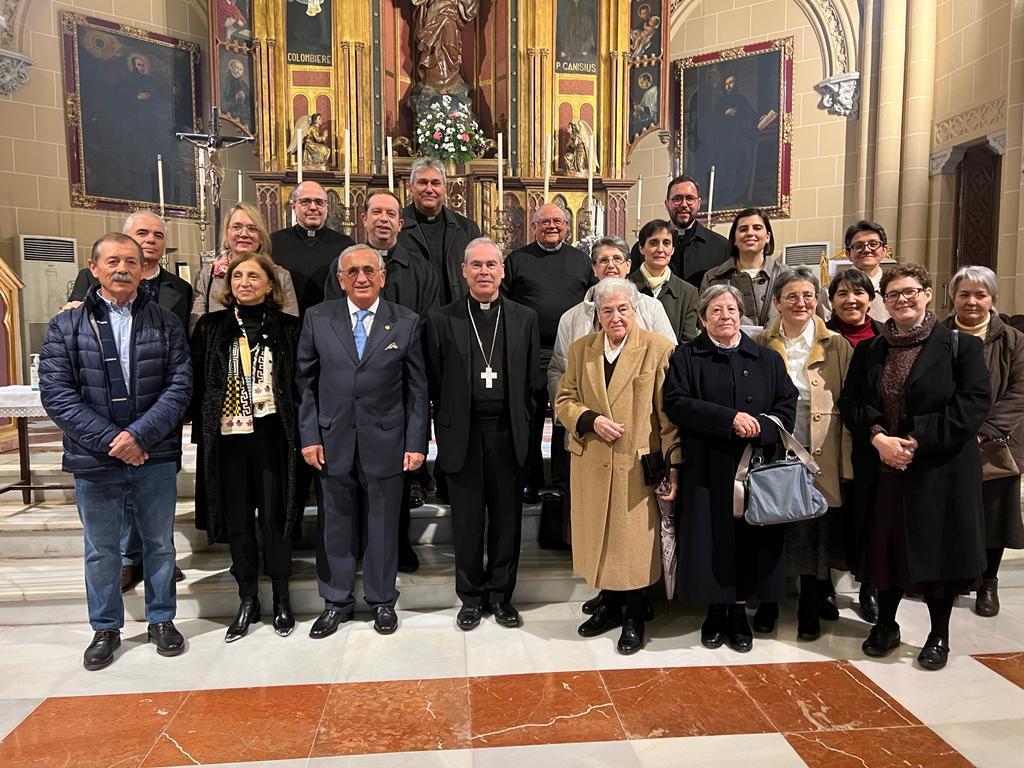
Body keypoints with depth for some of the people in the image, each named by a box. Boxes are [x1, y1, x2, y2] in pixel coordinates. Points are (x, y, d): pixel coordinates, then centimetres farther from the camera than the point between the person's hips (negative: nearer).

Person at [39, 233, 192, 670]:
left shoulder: (164, 323, 2)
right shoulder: (67, 327, 2)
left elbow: (180, 386, -5)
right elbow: (56, 394, -6)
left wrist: (140, 435, -17)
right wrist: (110, 441, -15)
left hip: (155, 458, 0)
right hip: (95, 461, 0)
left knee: (159, 544, 13)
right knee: (101, 550, 14)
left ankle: (162, 620, 31)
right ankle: (105, 628, 32)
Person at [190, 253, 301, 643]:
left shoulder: (287, 328, 1)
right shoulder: (211, 327, 6)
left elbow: (298, 384, 2)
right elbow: (198, 382, 7)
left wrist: (298, 435, -4)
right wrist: (201, 431, 1)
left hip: (271, 436, -2)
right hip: (227, 437, 2)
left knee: (274, 519, 5)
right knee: (237, 520, 10)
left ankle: (281, 599, 22)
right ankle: (247, 600, 25)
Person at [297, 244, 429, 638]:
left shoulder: (406, 322, 0)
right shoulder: (318, 319, 3)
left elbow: (416, 388, 0)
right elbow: (305, 382, 5)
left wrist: (416, 442, -4)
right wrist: (309, 436, -2)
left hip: (385, 442, -1)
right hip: (333, 441, 1)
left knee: (383, 522, 11)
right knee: (336, 523, 12)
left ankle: (381, 599, 29)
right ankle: (336, 600, 31)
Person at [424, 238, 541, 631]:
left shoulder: (525, 318, 6)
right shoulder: (441, 319, 2)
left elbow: (533, 381, 7)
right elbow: (434, 382, 2)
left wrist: (521, 423, 2)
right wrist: (447, 426, -1)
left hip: (508, 434, 1)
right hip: (462, 435, -1)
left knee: (507, 519, 9)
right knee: (467, 520, 9)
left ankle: (501, 594, 27)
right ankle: (471, 597, 26)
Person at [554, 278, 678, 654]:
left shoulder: (659, 349, -6)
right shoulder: (580, 349, 8)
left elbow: (670, 416, -7)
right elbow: (564, 400, 9)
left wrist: (672, 469, -10)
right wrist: (592, 419, -11)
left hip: (638, 466, -4)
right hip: (591, 466, 4)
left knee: (636, 541, 6)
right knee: (600, 537, 14)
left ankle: (634, 618, 27)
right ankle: (610, 605, 35)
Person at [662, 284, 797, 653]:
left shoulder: (767, 359, 11)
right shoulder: (685, 357, 4)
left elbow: (787, 406, 4)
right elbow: (676, 402, -10)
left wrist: (758, 427, -15)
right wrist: (730, 419, -17)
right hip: (705, 470, -1)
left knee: (748, 540, 5)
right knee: (710, 540, 3)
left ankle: (739, 612, 20)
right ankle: (715, 610, 20)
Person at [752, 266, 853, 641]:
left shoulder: (836, 346, 2)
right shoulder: (759, 345, 3)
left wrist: (846, 461, -6)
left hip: (820, 457, 0)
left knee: (815, 534, 9)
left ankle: (810, 608, 28)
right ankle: (767, 602, 28)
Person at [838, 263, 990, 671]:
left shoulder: (961, 345, -2)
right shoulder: (868, 350, 9)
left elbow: (973, 406, -10)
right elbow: (849, 403, 4)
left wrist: (917, 441, -17)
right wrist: (877, 437, -14)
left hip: (939, 471, -3)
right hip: (881, 472, 3)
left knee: (937, 550, 6)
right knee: (885, 545, 10)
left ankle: (939, 634, 26)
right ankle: (885, 623, 30)